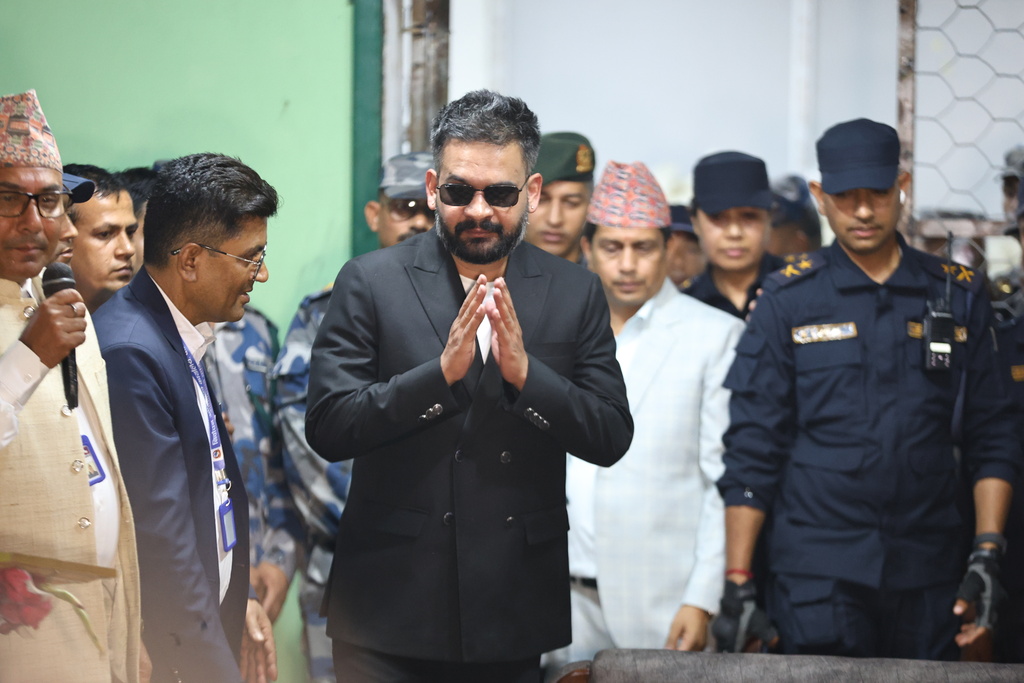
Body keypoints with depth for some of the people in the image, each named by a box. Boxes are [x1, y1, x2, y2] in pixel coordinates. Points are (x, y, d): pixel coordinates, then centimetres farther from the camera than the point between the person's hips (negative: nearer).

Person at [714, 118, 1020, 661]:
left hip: (929, 575, 2)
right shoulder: (788, 301, 2)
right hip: (819, 573, -2)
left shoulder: (956, 296, 8)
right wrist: (737, 584, -5)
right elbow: (750, 452, 1)